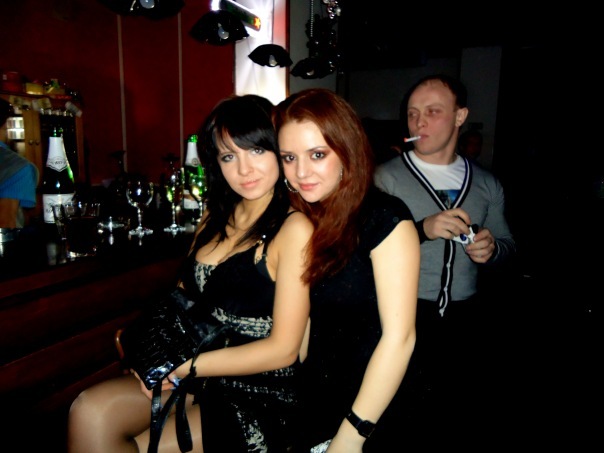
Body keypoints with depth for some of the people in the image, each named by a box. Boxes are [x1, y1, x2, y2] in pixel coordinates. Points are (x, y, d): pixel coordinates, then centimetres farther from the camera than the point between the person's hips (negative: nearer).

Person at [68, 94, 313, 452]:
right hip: (199, 378, 6)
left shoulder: (294, 228, -15)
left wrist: (184, 366, -13)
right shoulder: (217, 216, 10)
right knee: (90, 412, -15)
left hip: (258, 397, -5)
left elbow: (283, 350, -16)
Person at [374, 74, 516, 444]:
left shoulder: (487, 184, 9)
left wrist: (492, 249, -5)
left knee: (468, 419, 14)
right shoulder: (386, 177, -5)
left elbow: (508, 245, 17)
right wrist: (422, 229, -25)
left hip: (468, 317, 4)